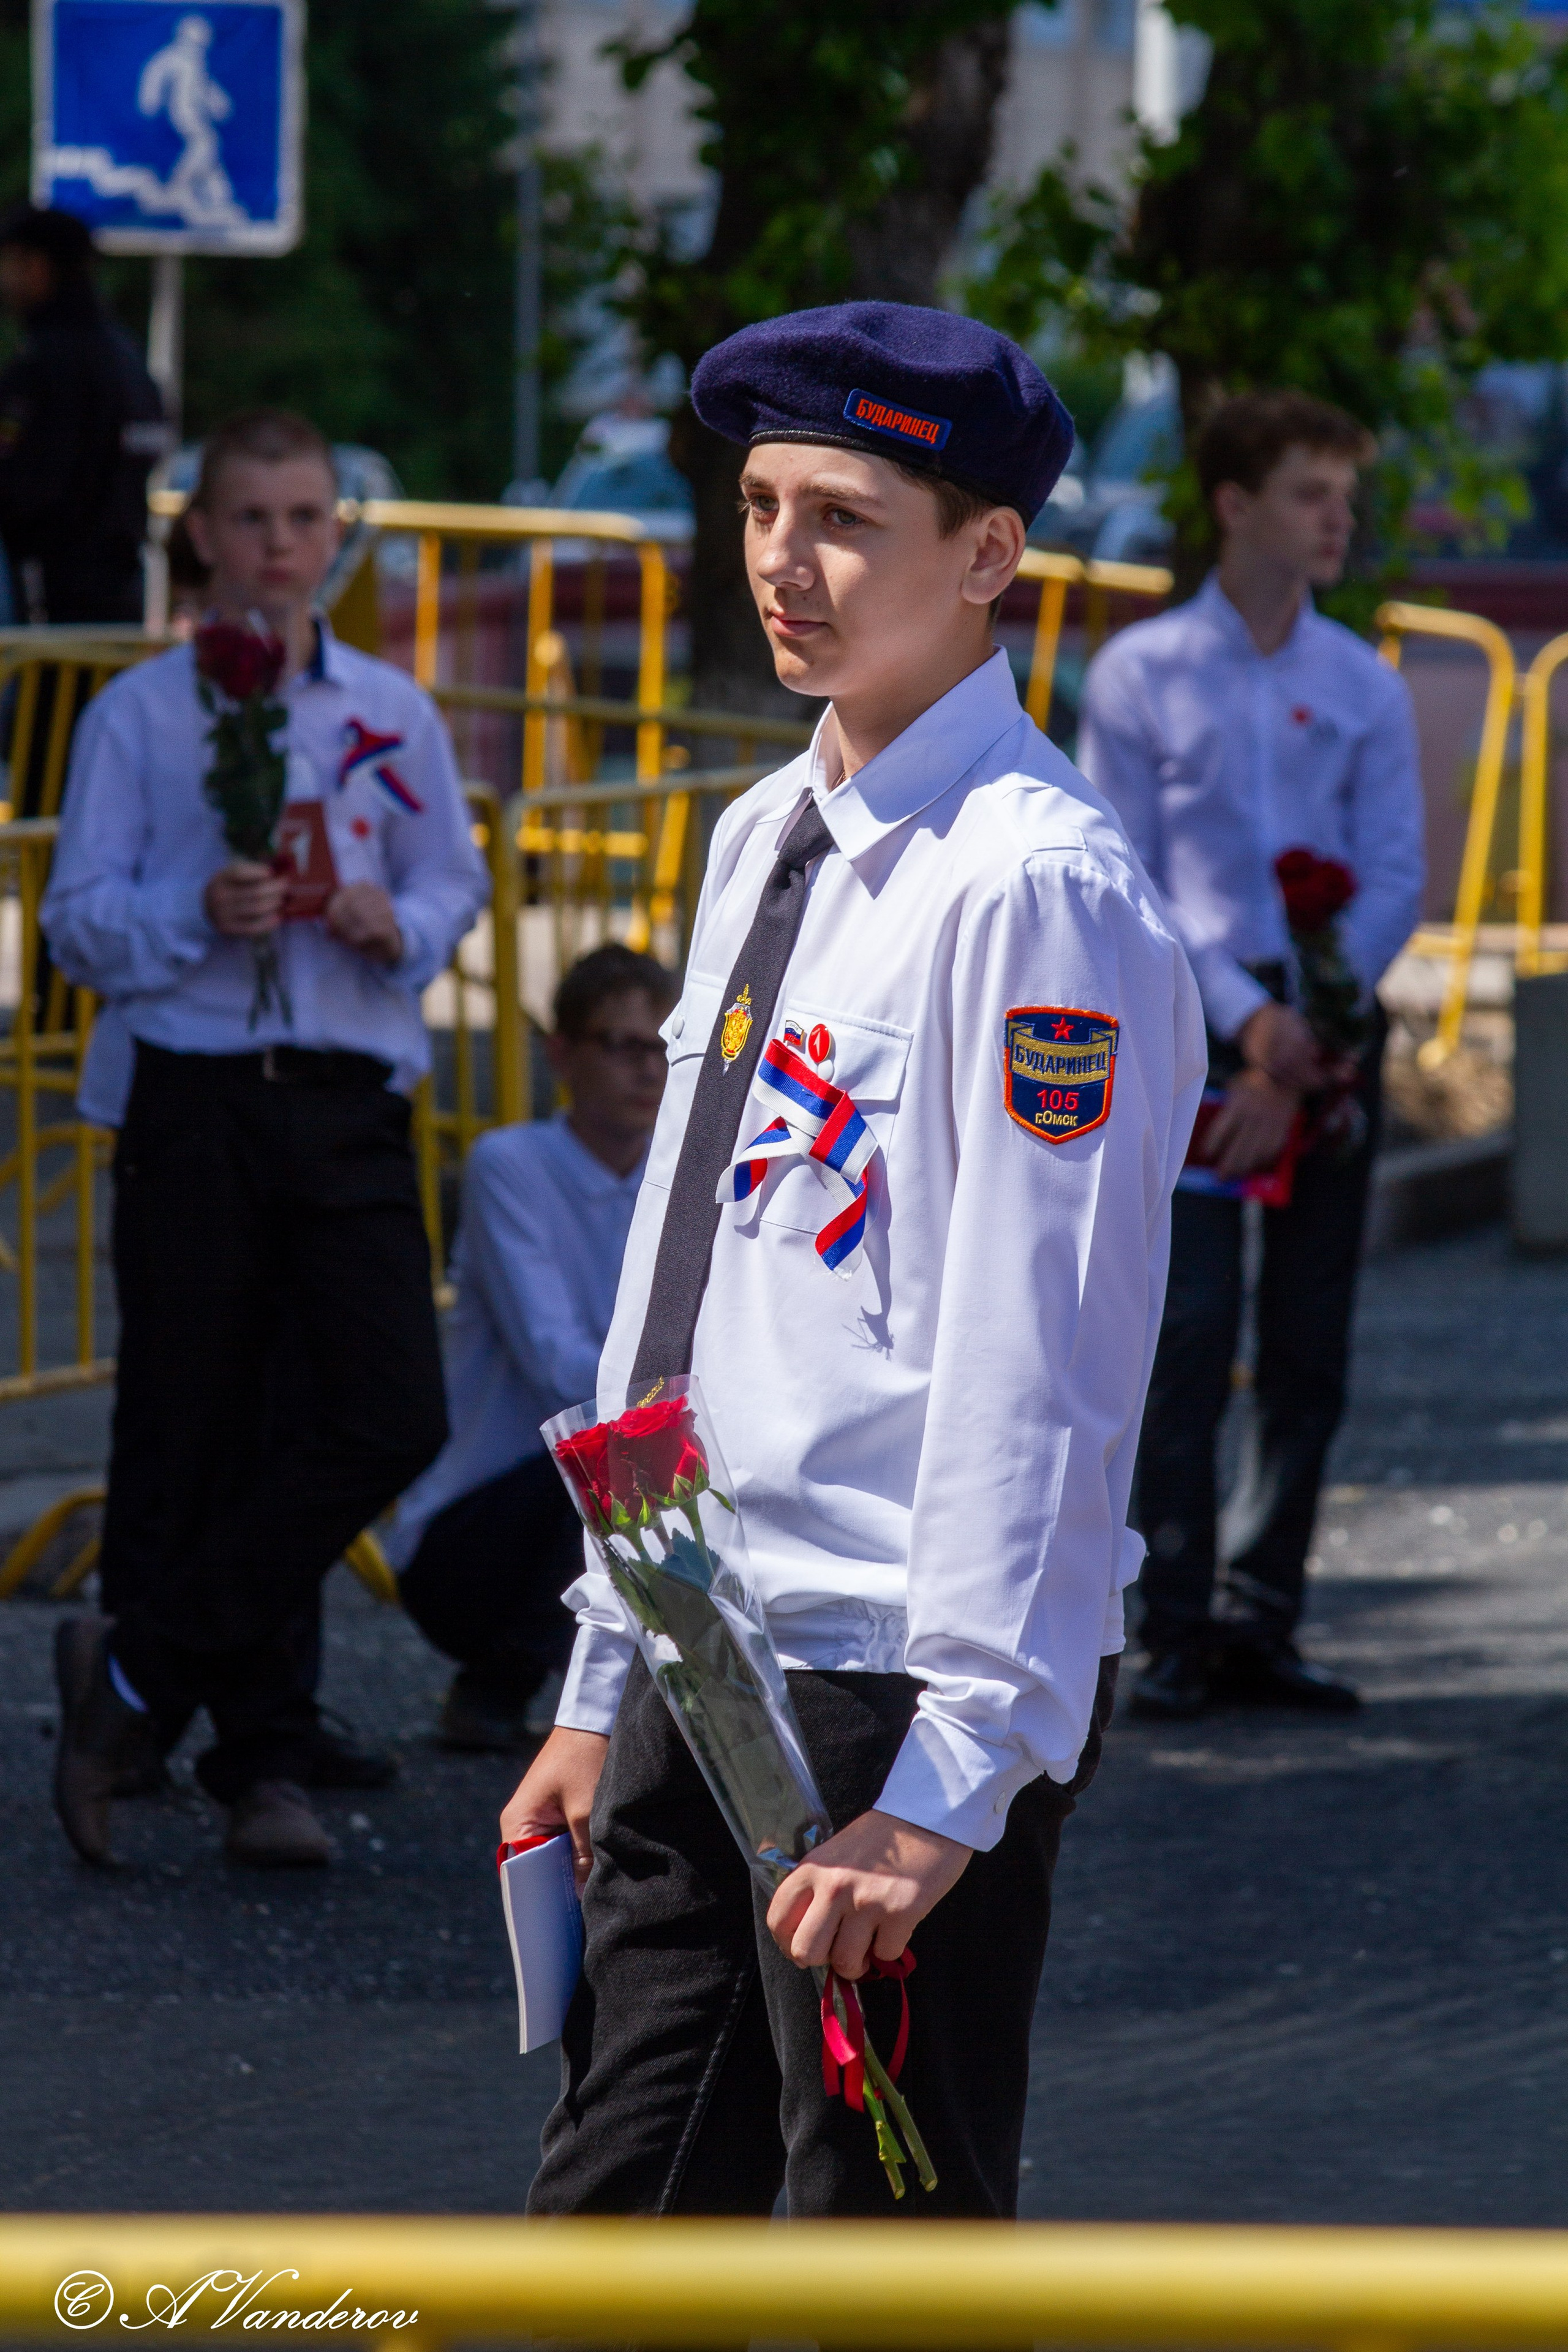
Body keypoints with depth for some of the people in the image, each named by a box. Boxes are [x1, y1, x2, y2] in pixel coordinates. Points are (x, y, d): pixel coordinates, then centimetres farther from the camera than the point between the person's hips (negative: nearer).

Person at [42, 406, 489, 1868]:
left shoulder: (391, 717, 11)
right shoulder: (137, 717, 3)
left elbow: (457, 881, 17)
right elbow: (77, 919, 1)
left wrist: (398, 925, -4)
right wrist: (197, 916, -16)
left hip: (352, 1102, 2)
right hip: (198, 1102, -2)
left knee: (391, 1418, -11)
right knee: (198, 1436, -1)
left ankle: (139, 1676, -1)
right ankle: (259, 1757, 12)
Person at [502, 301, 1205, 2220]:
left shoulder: (1036, 892, -14)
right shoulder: (764, 845, 14)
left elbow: (1039, 1373, -18)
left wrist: (949, 1786, -21)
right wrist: (605, 1690, 18)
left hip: (908, 1697, -9)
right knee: (617, 2227, 10)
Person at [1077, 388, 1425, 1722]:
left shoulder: (1367, 690, 9)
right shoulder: (1142, 675, 3)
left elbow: (1395, 884, 4)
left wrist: (1309, 1037, -9)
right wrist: (1245, 1016, -13)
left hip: (1329, 1029, 3)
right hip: (1187, 1022, -3)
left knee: (1310, 1347, 3)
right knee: (1189, 1334, -10)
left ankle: (1260, 1624, 10)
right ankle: (1177, 1635, -6)